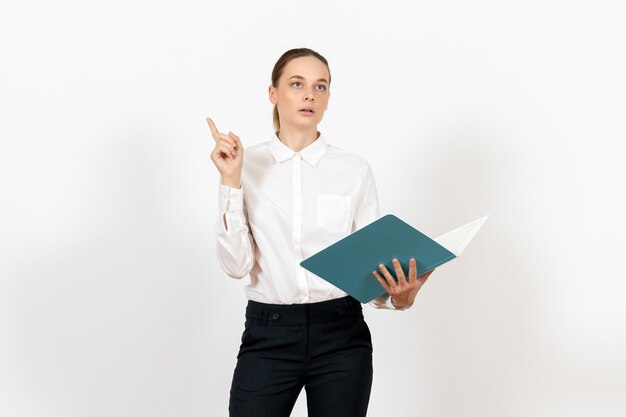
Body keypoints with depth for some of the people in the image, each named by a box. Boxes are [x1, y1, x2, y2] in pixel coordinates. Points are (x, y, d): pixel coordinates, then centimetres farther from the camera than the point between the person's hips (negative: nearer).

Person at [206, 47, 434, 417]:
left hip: (341, 335, 1)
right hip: (269, 335, 0)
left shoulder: (355, 169, 1)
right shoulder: (246, 165, 0)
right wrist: (231, 181, -15)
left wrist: (399, 296, -20)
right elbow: (236, 265, -8)